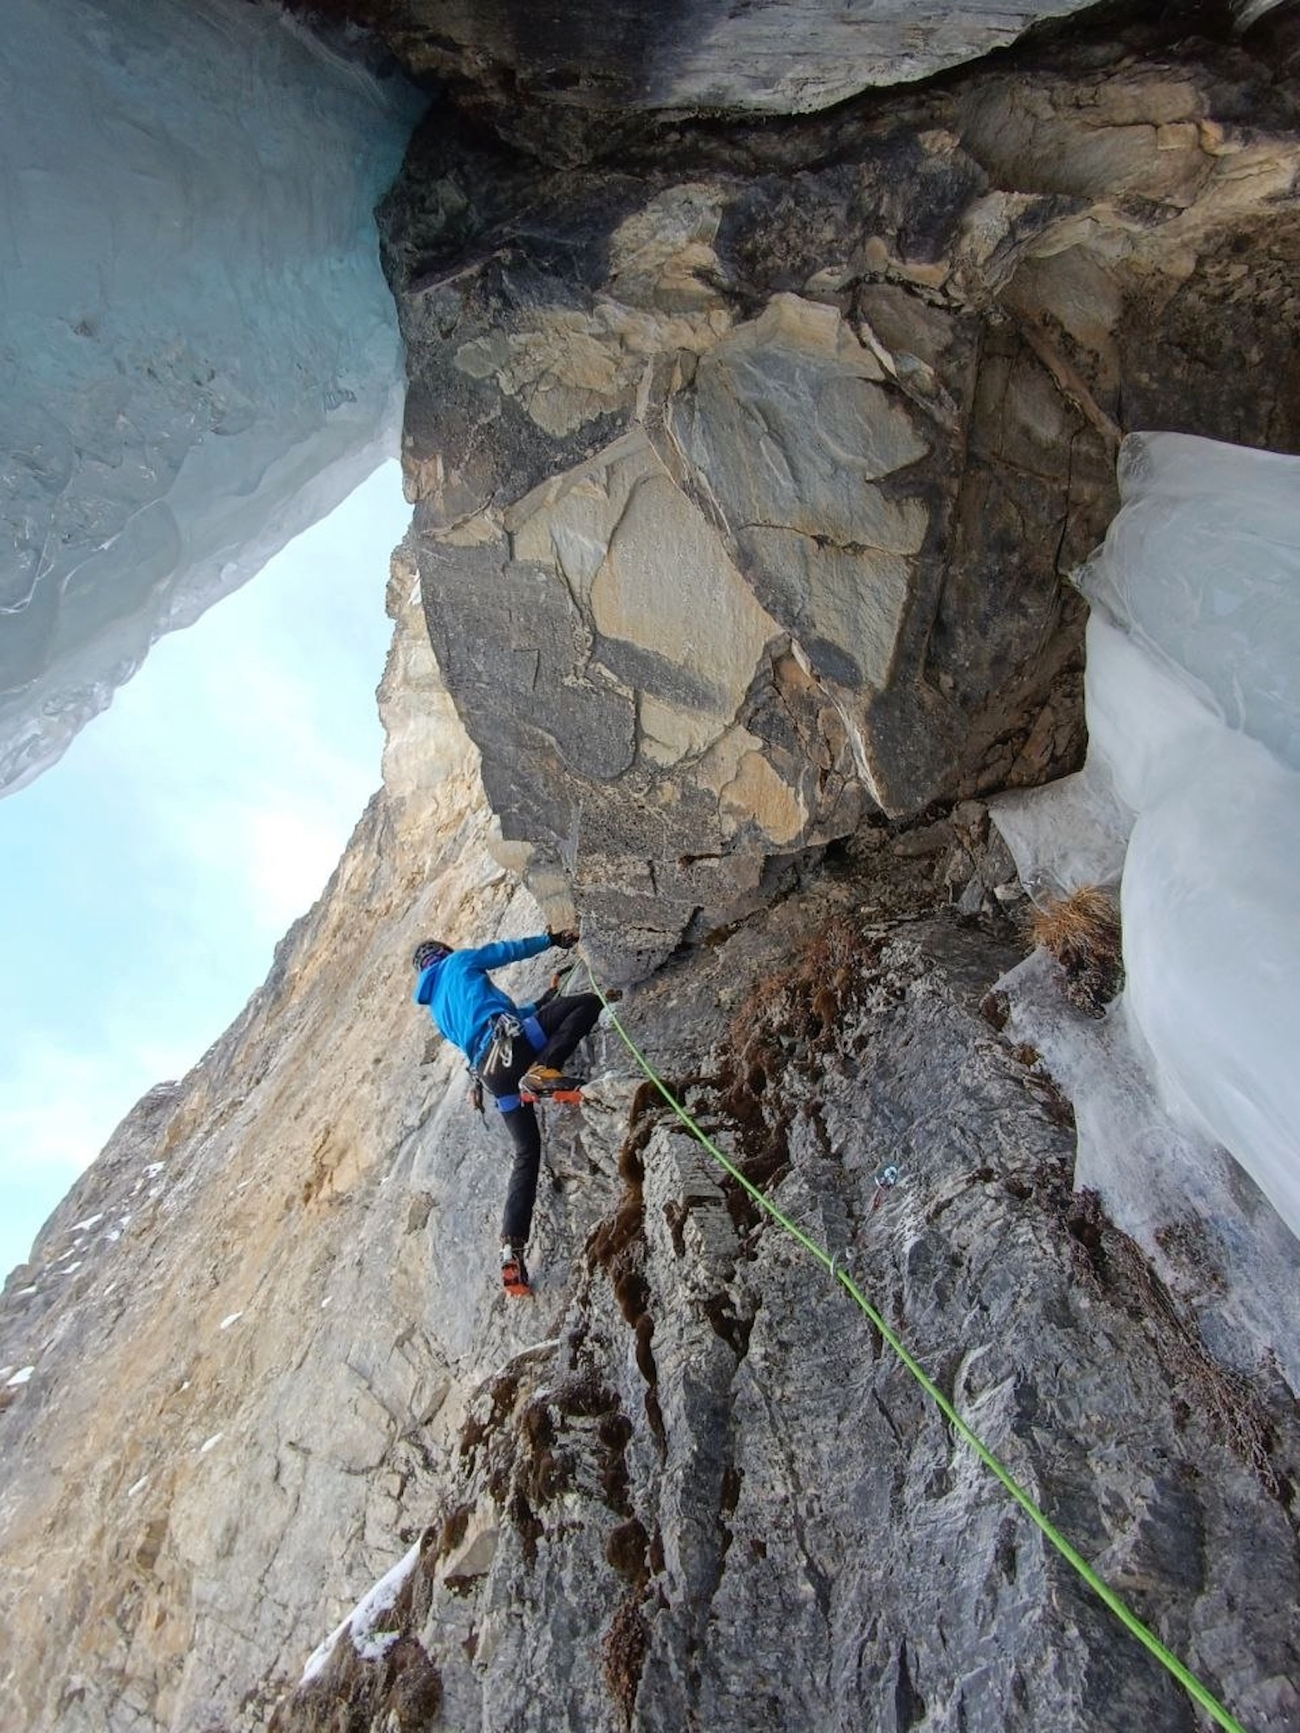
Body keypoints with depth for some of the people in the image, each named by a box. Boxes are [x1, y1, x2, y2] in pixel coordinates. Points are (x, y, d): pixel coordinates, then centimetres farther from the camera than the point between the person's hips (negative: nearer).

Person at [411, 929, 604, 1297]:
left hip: (489, 1070, 7)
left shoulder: (438, 1010, 36)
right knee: (589, 1002, -5)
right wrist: (552, 939, 33)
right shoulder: (458, 962, 20)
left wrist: (540, 1004, 43)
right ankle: (542, 1070, -26)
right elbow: (510, 949, 19)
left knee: (526, 1152, 9)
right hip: (509, 1041, -6)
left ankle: (511, 1248, -3)